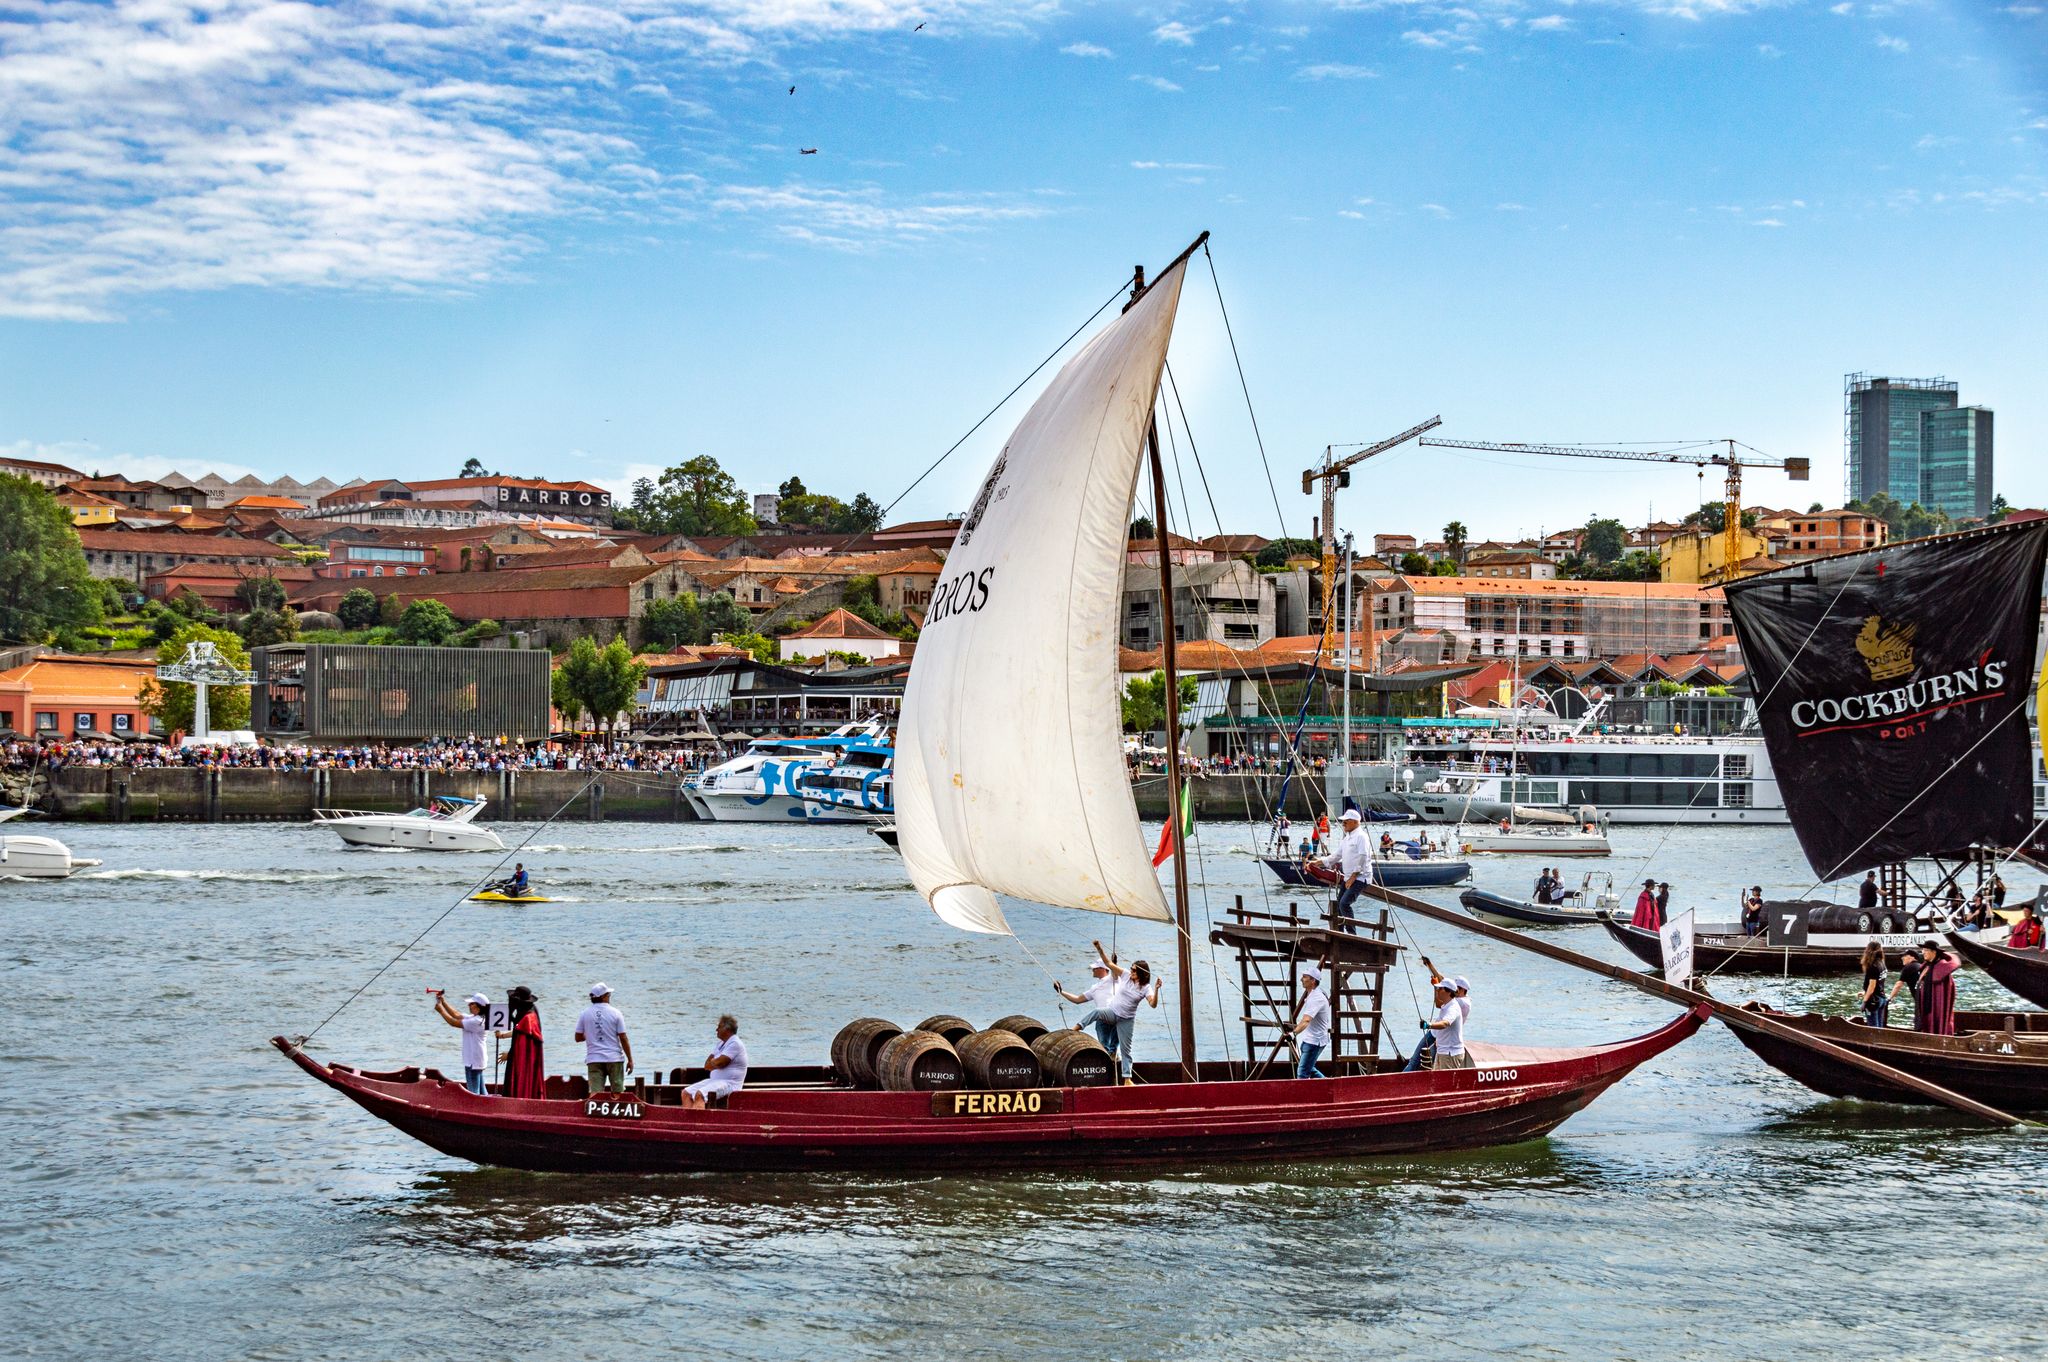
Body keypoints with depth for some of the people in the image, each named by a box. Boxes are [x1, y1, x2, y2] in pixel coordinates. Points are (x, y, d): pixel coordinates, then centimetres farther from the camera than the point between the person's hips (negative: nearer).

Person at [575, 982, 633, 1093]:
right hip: (614, 1059, -1)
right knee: (618, 1093, 8)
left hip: (594, 1060, 1)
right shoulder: (615, 1013, -4)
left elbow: (578, 1037, 5)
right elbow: (623, 1039, -5)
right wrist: (630, 1060, 2)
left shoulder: (585, 1014, 1)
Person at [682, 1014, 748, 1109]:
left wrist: (711, 1063, 2)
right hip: (714, 1080, 10)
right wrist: (714, 1064, -8)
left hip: (729, 1083, -10)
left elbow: (718, 1063, -20)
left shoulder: (735, 1044, -13)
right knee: (686, 1093, 2)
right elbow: (707, 1065, 13)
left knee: (699, 1095, -30)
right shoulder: (721, 1044, 18)